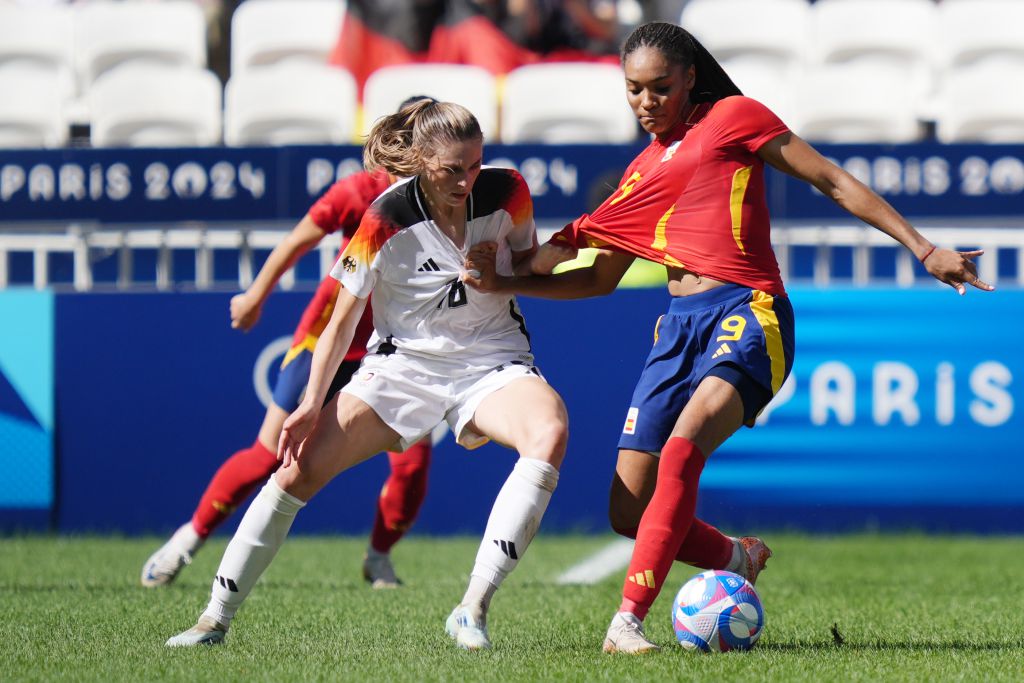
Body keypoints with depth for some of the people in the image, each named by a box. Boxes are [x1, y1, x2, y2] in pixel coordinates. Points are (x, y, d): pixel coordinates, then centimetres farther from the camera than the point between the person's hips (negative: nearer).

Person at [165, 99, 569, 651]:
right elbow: (343, 320, -6)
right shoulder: (387, 219, -16)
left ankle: (473, 610, -31)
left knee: (550, 433, -33)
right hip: (404, 364, 0)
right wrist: (312, 404, -13)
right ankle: (216, 618, 1)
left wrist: (496, 275, -14)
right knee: (301, 466, -14)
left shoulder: (507, 194, -10)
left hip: (492, 365, 0)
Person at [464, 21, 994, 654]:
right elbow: (601, 278, 27)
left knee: (683, 447, -32)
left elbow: (834, 182, 4)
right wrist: (508, 283, 14)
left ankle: (630, 619, -34)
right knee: (629, 511, -1)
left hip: (748, 315, -7)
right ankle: (737, 558, 26)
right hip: (679, 327, 7)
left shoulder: (733, 117, 5)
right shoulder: (643, 171, 22)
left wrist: (923, 249, 0)